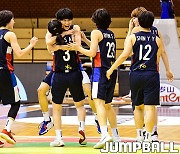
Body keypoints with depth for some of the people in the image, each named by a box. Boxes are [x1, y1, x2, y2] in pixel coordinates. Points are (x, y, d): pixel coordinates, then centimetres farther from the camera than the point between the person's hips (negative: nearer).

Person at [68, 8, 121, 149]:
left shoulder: (96, 33, -3)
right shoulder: (111, 34, 17)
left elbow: (92, 53, -10)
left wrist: (78, 48, 5)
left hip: (100, 70, -7)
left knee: (99, 102, -16)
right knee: (107, 104, 18)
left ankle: (105, 134, -33)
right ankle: (115, 136, 25)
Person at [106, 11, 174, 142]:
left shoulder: (132, 37, 2)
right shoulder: (157, 40, 6)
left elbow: (125, 55, -10)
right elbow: (158, 61, 7)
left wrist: (112, 69, -4)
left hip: (136, 75, 1)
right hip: (151, 75, -1)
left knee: (138, 106, 17)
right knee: (150, 107, -4)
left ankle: (139, 136, 20)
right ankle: (148, 137, -15)